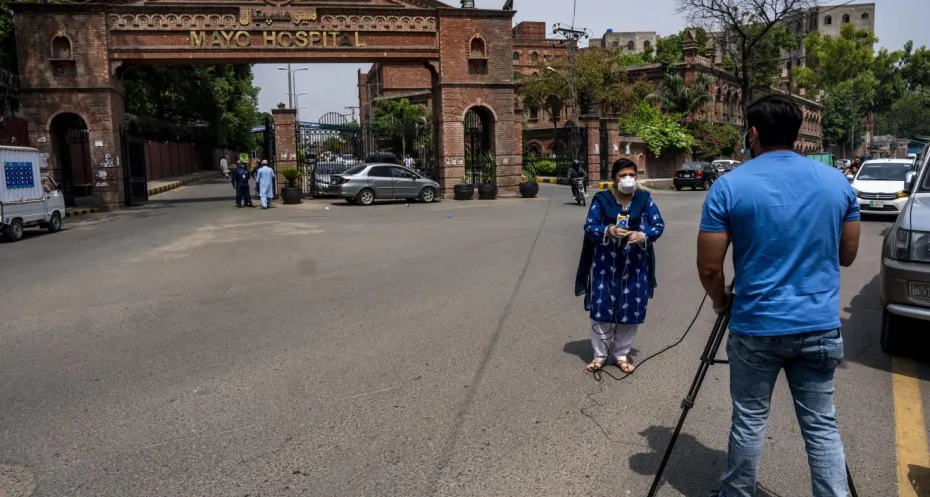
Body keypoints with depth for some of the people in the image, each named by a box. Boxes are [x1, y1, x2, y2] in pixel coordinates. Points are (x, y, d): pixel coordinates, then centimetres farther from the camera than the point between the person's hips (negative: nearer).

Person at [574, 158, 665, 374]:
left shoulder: (644, 199, 2)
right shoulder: (601, 200, -1)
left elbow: (659, 225, 0)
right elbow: (589, 227, -5)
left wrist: (643, 235, -21)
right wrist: (609, 230, -24)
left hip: (635, 267, 1)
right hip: (605, 265, -1)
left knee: (631, 311, 6)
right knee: (601, 309, 2)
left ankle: (621, 355, 24)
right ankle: (600, 354, 19)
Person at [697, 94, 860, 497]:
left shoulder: (729, 186, -11)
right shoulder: (837, 181, 2)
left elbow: (709, 267, -10)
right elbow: (847, 255, 12)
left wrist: (721, 300, 9)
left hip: (756, 327, -3)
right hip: (820, 326, 3)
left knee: (749, 421, 13)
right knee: (822, 426, 12)